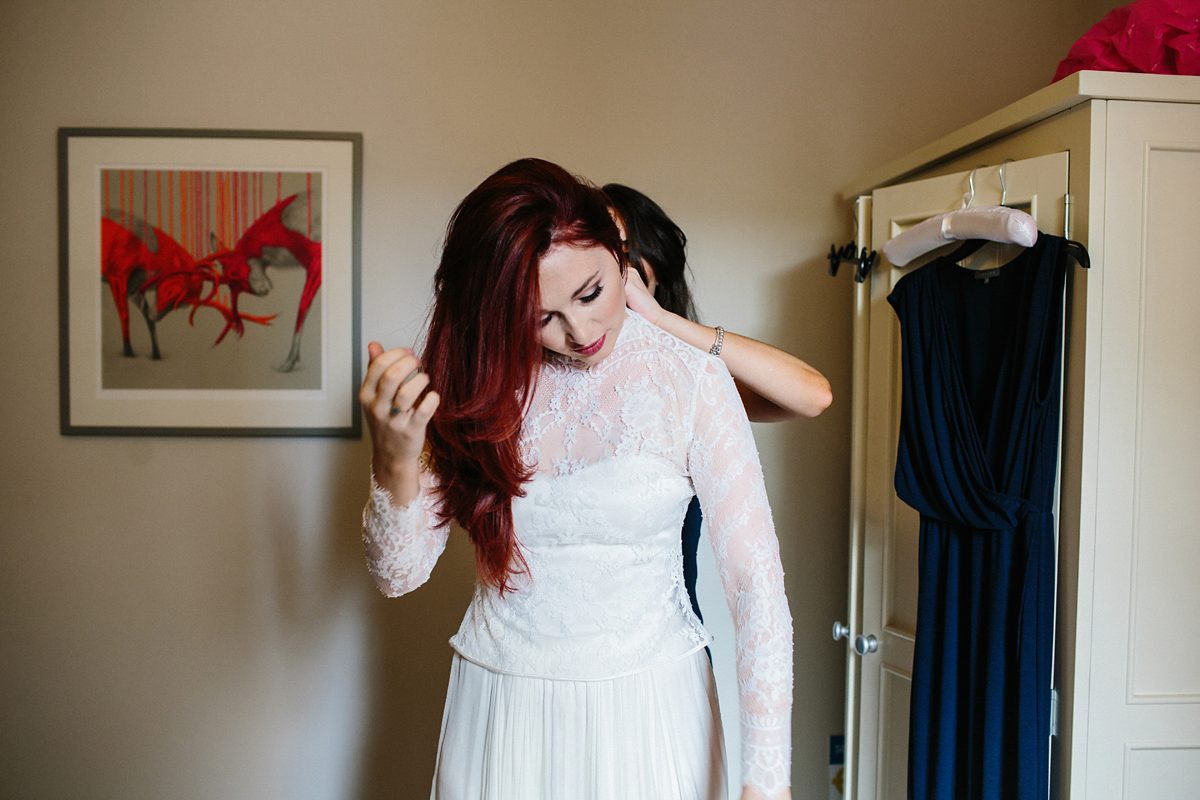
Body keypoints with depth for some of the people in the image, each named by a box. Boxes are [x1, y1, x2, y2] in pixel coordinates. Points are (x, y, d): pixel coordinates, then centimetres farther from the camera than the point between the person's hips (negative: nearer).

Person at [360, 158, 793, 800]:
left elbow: (756, 584, -16)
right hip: (499, 705, 2)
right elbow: (398, 574, -7)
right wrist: (394, 461, -27)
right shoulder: (478, 382, -7)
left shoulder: (689, 379, -14)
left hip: (647, 706, -2)